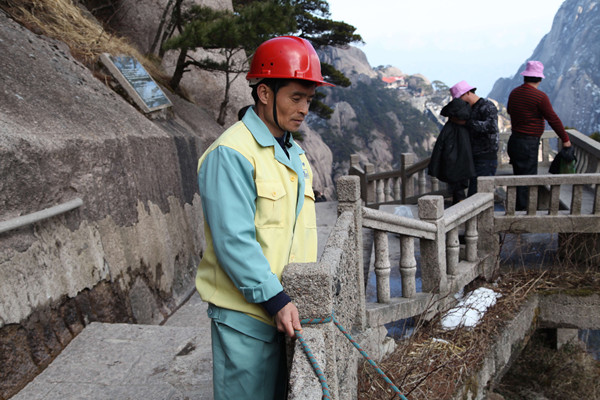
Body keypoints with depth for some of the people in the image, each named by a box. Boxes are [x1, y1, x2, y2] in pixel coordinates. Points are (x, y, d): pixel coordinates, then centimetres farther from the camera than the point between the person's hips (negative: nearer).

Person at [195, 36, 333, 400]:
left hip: (286, 306, 8)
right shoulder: (231, 153, -16)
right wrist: (275, 299, -22)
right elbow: (234, 240, -21)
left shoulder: (294, 153, 13)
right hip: (245, 313, -8)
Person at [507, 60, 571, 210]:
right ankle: (522, 209, 3)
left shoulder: (514, 92, 6)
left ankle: (518, 208, 27)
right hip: (528, 144, -8)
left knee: (519, 177, 17)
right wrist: (565, 139, 0)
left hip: (514, 140, 8)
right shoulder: (540, 96, -16)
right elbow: (553, 119, -10)